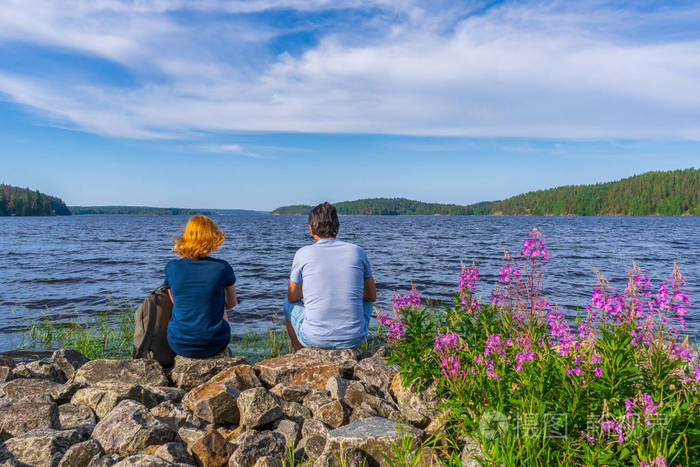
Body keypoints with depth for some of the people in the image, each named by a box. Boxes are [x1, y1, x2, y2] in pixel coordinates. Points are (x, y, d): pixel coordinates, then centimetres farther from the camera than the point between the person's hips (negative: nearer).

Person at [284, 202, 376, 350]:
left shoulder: (303, 253, -5)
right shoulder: (357, 252, 0)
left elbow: (292, 297, 8)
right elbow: (372, 296, 11)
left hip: (314, 338, -1)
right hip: (353, 339, 2)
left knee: (289, 305, 29)